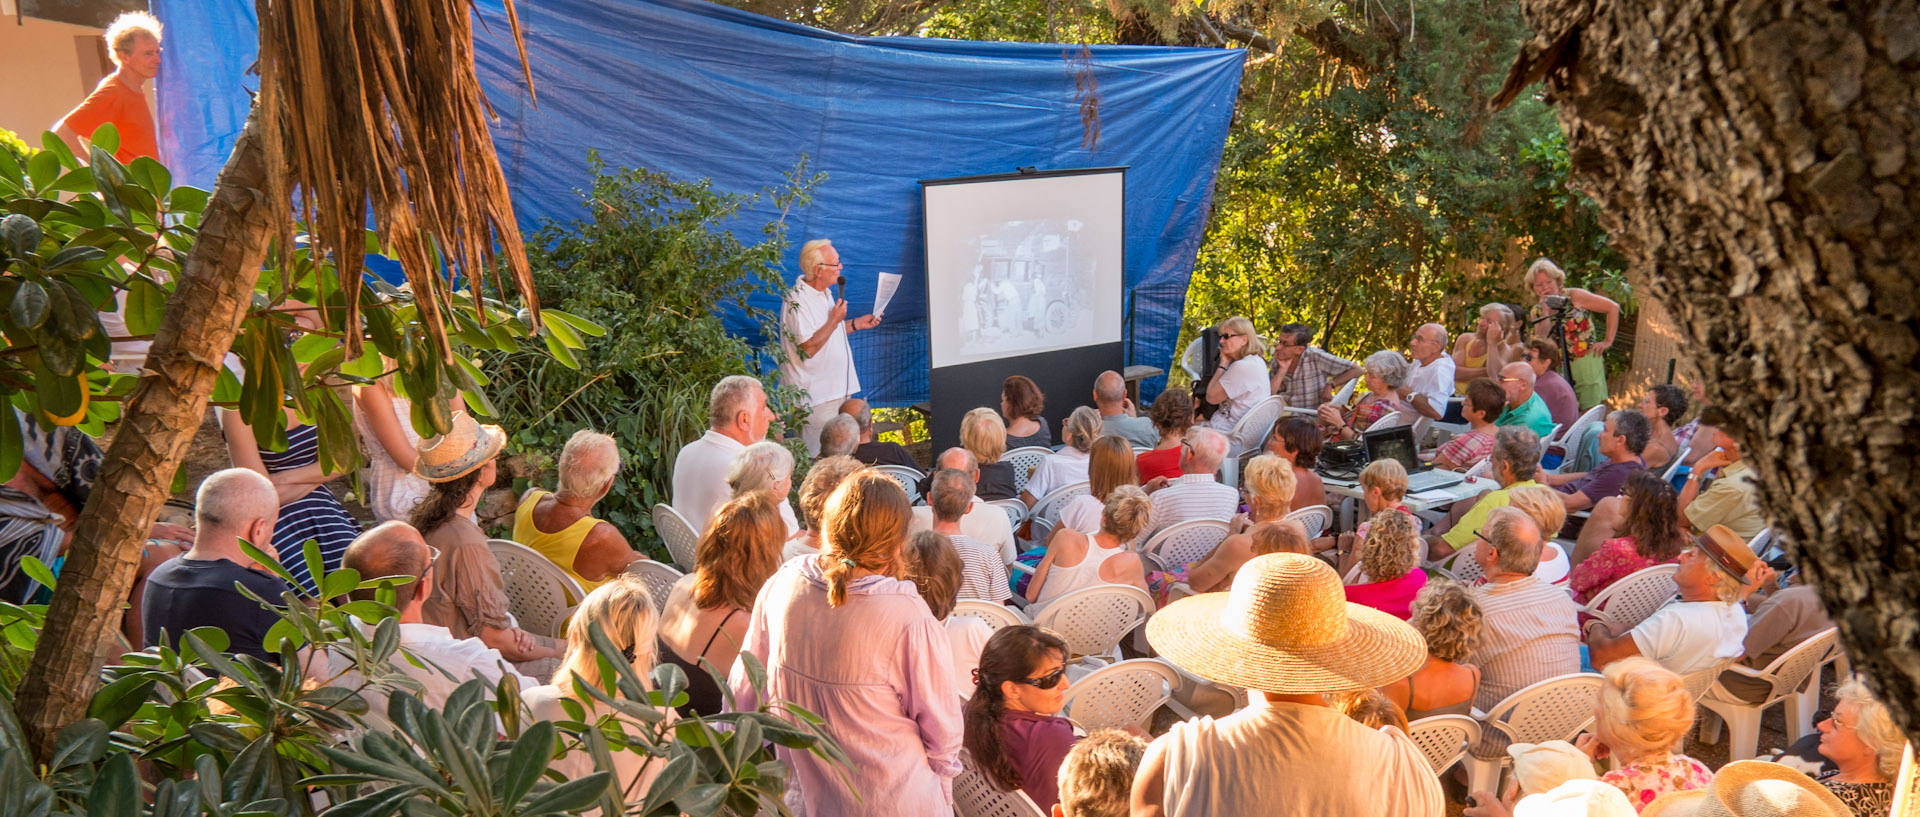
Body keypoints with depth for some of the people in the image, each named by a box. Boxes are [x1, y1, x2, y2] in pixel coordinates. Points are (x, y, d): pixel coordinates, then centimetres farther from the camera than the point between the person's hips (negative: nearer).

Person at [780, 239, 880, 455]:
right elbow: (808, 347, -25)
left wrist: (857, 324, 13)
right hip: (815, 396, -10)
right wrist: (835, 320, -23)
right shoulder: (796, 301, -19)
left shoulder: (824, 293, 12)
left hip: (837, 388, 10)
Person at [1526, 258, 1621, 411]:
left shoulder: (1574, 296, -4)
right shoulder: (1536, 312, 5)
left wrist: (1608, 341, -4)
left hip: (1587, 363, -3)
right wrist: (1545, 311, -13)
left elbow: (1613, 307, -2)